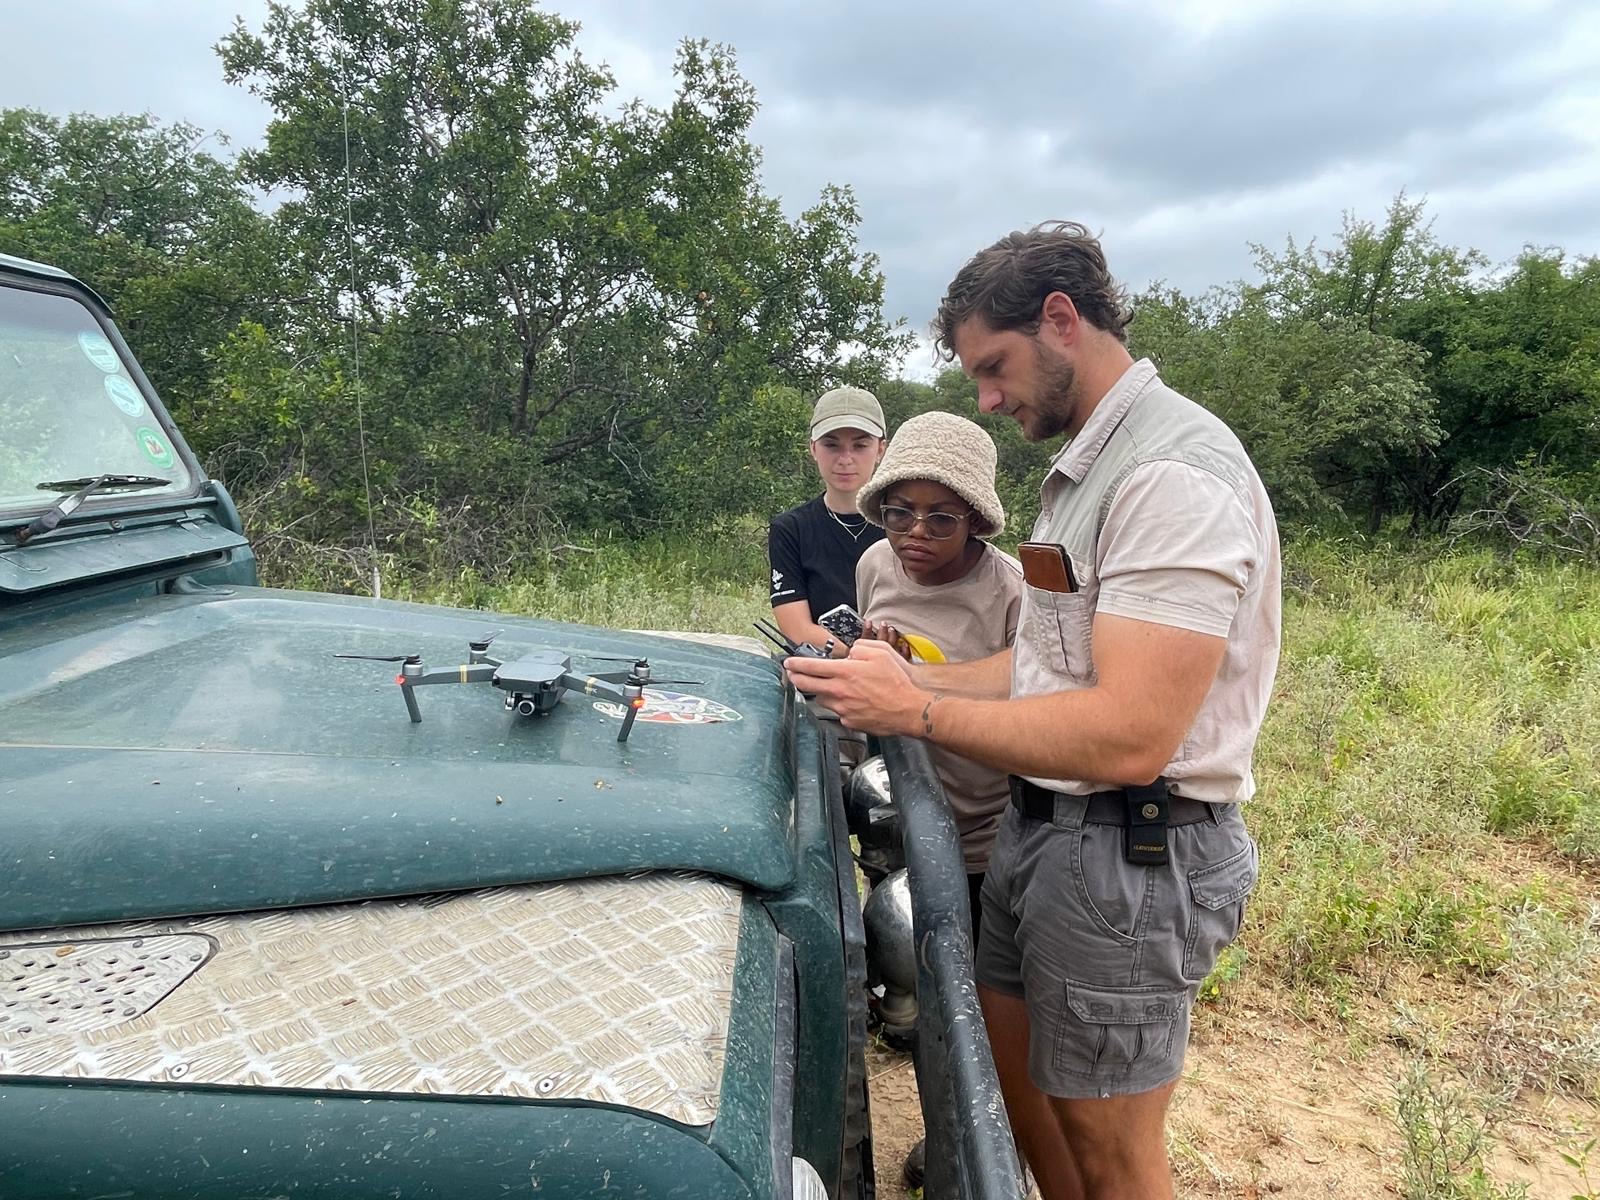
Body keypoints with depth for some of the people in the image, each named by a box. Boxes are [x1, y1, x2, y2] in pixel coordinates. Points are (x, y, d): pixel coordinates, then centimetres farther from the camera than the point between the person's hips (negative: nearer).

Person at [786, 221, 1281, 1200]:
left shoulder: (1176, 476, -21)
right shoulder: (1088, 466, 12)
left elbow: (1126, 737, -28)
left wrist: (917, 712, -22)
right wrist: (915, 677, 3)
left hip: (1130, 851, -9)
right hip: (1043, 823, 9)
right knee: (1010, 1065, 23)